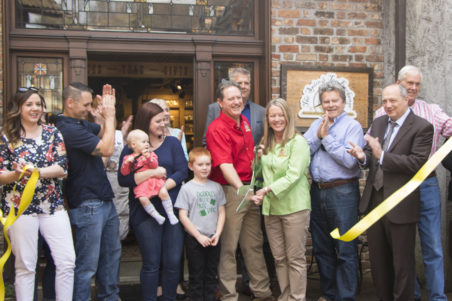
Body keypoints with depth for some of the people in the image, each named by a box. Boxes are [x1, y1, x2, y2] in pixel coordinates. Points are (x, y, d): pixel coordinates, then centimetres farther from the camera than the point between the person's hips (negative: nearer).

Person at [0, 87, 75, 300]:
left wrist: (37, 172, -18)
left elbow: (62, 168, -2)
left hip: (53, 205, 2)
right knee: (25, 266, 3)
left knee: (67, 262, -1)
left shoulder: (52, 133, 8)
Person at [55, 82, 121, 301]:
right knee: (87, 265, -1)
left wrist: (109, 110, 7)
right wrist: (109, 115, -13)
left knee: (112, 254, 21)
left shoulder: (81, 123, 10)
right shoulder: (68, 129, -20)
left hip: (104, 200, 10)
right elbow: (106, 149, -22)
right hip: (88, 205, -10)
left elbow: (104, 132, 23)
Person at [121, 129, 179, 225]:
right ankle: (157, 216, -13)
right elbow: (124, 173, 3)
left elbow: (155, 165, -3)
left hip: (154, 179, 1)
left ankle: (171, 214, -9)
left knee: (163, 193, -22)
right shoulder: (128, 158, 10)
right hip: (140, 184, -1)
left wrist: (148, 157, -18)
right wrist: (127, 163, -14)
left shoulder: (150, 154, 14)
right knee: (143, 199, -26)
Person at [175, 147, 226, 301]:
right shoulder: (187, 188, -5)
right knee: (196, 275, 5)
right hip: (194, 239, -3)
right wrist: (199, 236, -10)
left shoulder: (216, 187, 5)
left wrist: (217, 234, -5)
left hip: (213, 238, 3)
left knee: (211, 274, 12)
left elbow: (221, 212, 8)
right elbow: (183, 216, -7)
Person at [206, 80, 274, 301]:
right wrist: (241, 189, -37)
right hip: (229, 191, -8)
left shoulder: (245, 122, 12)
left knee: (254, 243, 15)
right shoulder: (217, 129, -15)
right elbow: (225, 165, -26)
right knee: (228, 246, 3)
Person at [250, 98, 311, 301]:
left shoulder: (298, 142, -7)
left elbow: (293, 176, -15)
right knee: (279, 258, 11)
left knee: (295, 259, 0)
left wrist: (268, 189, -18)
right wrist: (259, 158, 5)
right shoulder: (266, 144, 15)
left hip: (294, 207, -6)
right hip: (270, 207, 6)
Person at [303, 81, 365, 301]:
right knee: (321, 248, 15)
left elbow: (350, 161, -18)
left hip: (342, 192, -6)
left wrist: (327, 137, -13)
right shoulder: (316, 125, 12)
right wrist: (318, 136, -10)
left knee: (345, 251, 0)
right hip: (317, 191, 6)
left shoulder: (352, 126, -5)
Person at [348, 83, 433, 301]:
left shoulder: (422, 127, -9)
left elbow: (417, 163, -20)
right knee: (378, 261, 17)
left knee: (402, 264, 6)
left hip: (400, 206, -6)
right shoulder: (378, 123, 11)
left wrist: (381, 155, -25)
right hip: (374, 201, 6)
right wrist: (363, 157, -11)